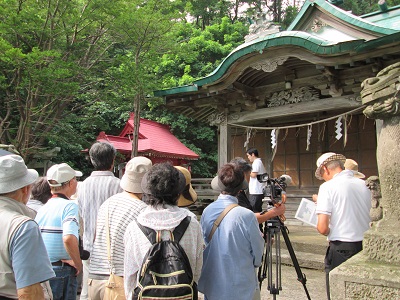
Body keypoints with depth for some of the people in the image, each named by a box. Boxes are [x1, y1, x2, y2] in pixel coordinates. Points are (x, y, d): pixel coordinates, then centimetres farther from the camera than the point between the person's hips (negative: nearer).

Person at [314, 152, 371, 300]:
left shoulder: (328, 187, -11)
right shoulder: (363, 184, 6)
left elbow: (322, 228, -17)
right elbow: (370, 218, 16)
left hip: (341, 249, -6)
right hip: (366, 247, 6)